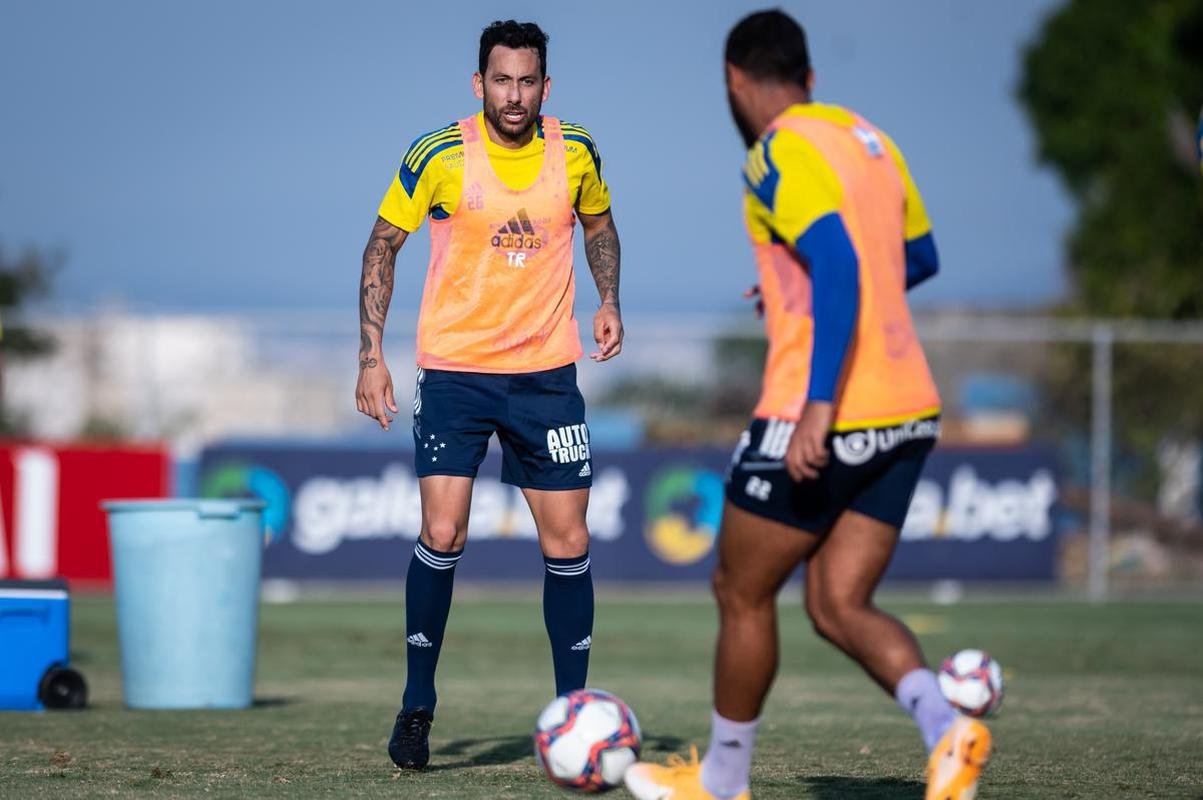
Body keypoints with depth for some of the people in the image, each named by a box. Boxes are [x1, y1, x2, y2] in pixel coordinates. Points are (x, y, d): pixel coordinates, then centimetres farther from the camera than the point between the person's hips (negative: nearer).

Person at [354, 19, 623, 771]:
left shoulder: (576, 152, -2)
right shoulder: (439, 156, -10)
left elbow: (599, 224, 17)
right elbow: (382, 247, -1)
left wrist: (609, 301, 0)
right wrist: (372, 356, -7)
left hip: (547, 372, 2)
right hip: (455, 370, -2)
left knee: (568, 543, 1)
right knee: (443, 535, -12)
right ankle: (417, 705, 4)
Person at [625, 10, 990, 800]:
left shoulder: (782, 153, -11)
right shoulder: (867, 137, 14)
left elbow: (839, 263, -25)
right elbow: (919, 258, 27)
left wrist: (819, 404, -30)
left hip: (825, 422, -8)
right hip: (907, 415, 8)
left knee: (742, 594, 10)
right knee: (839, 606, 8)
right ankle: (947, 729, -15)